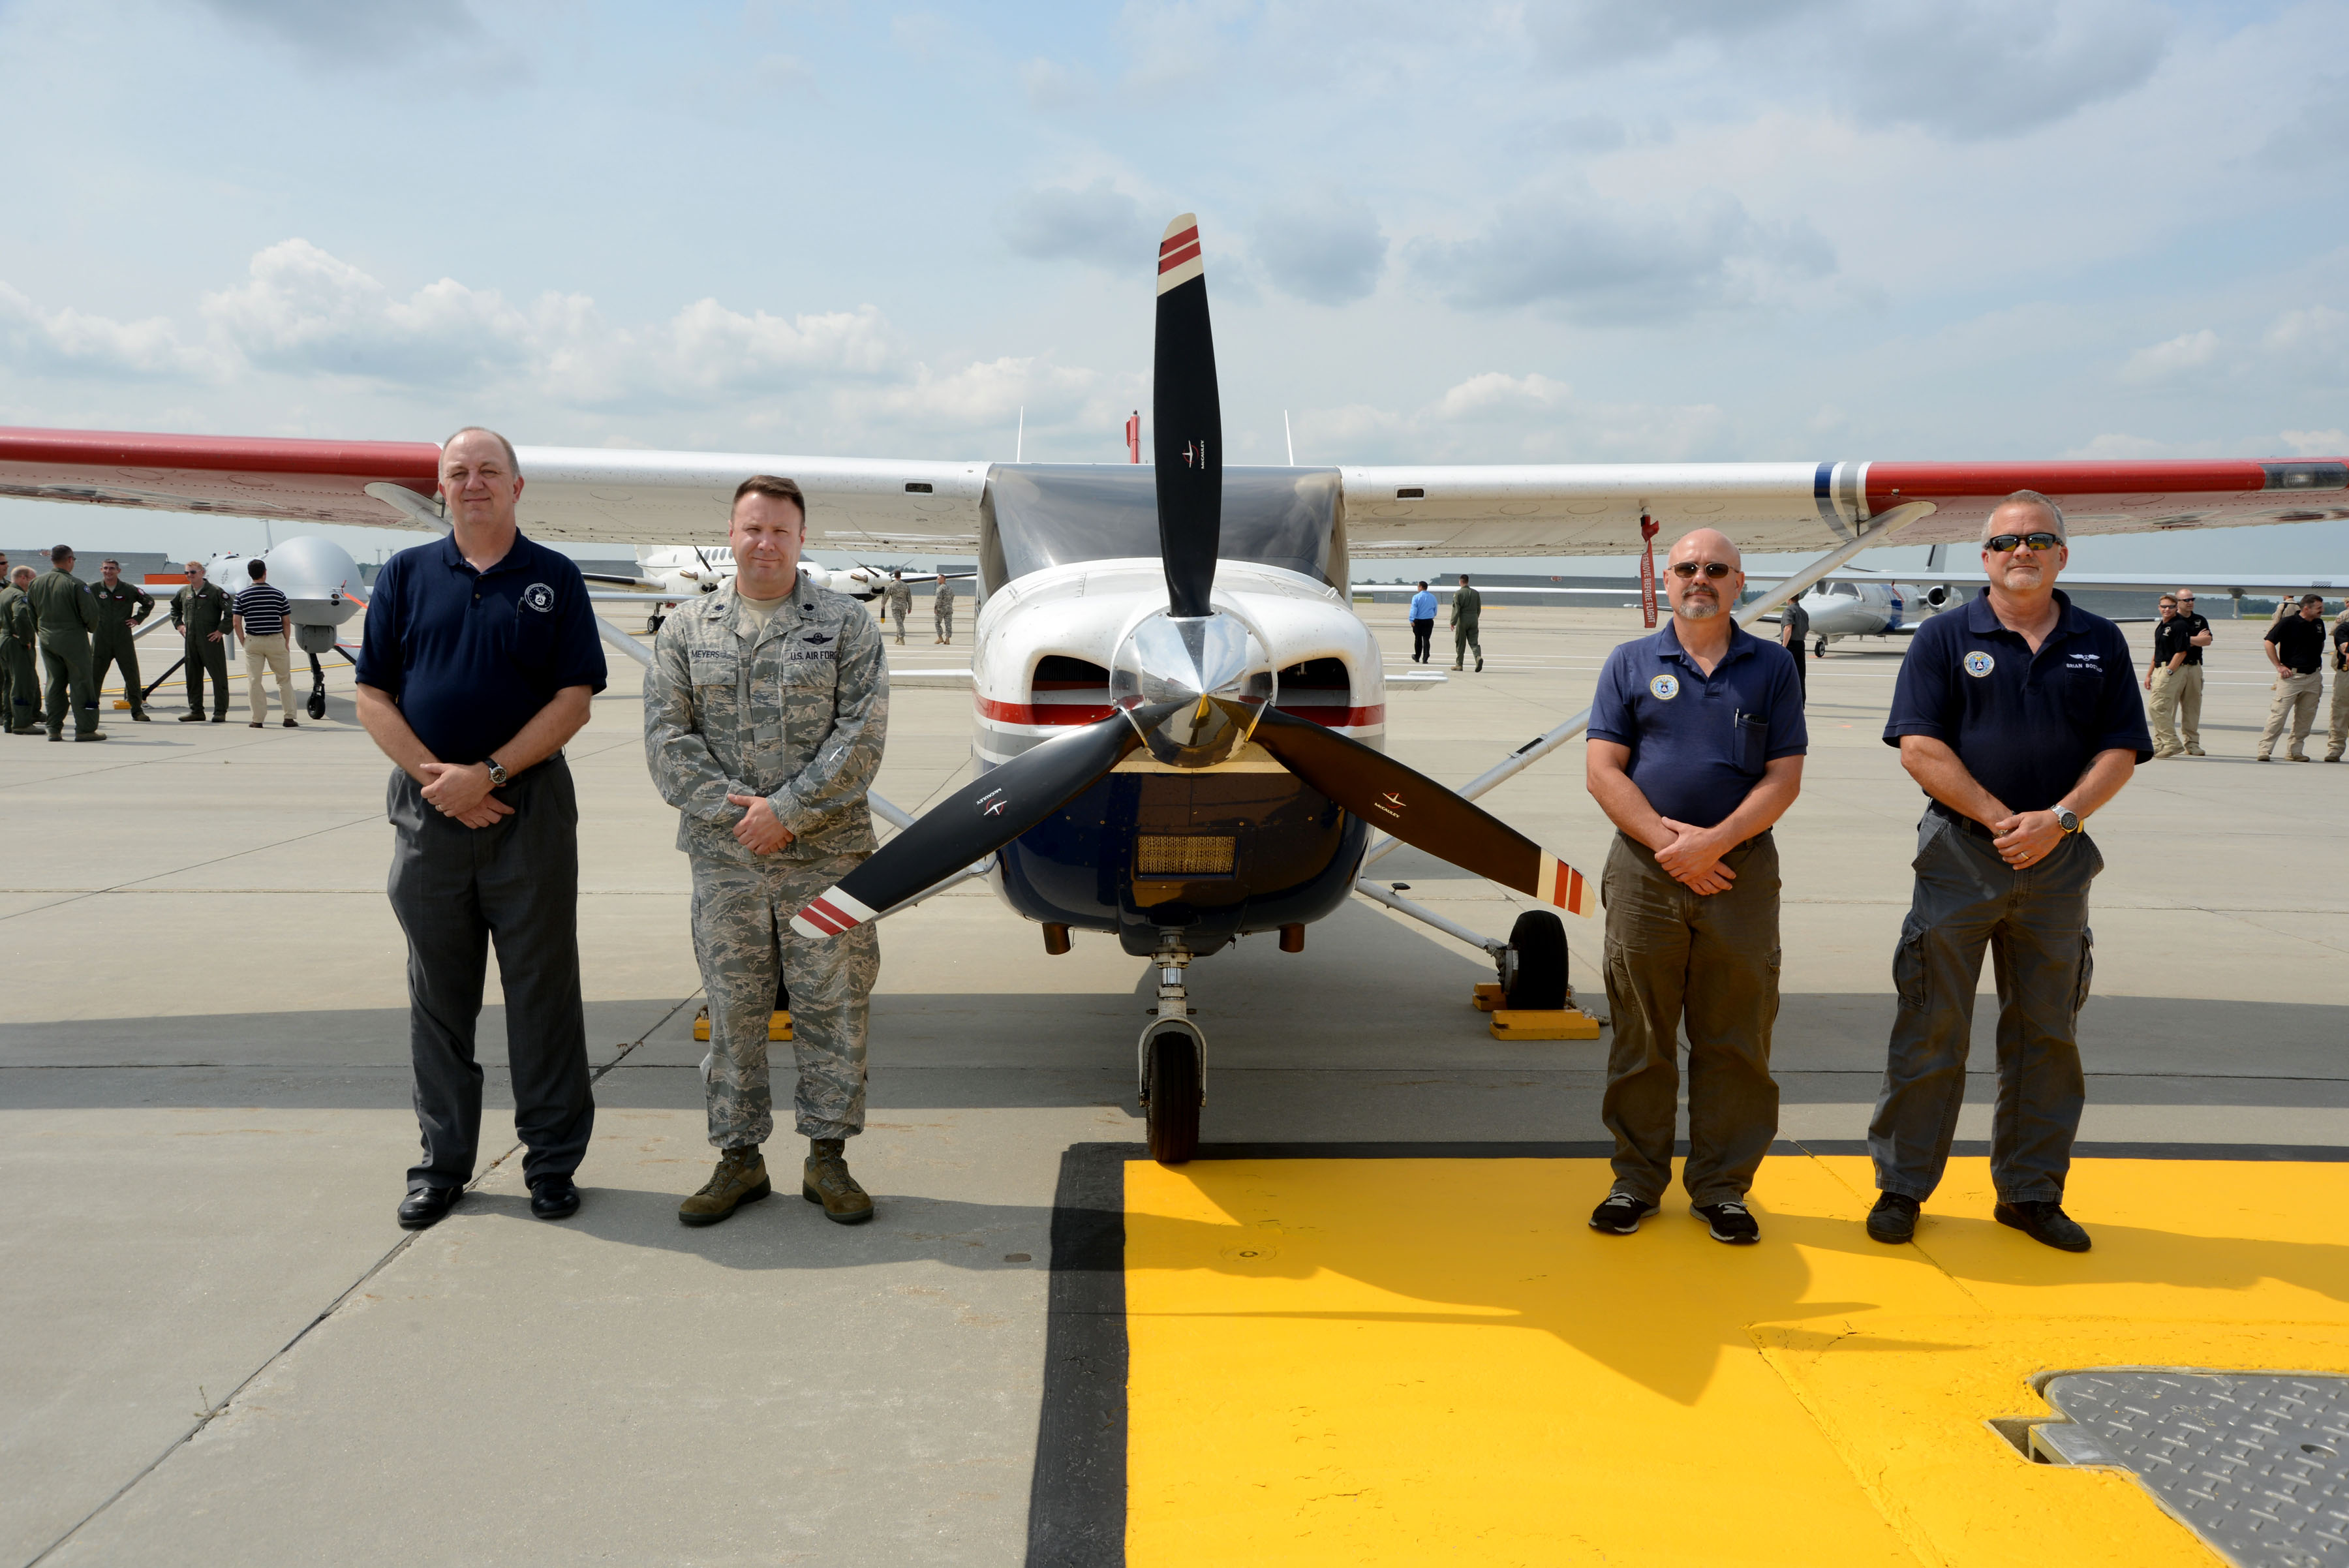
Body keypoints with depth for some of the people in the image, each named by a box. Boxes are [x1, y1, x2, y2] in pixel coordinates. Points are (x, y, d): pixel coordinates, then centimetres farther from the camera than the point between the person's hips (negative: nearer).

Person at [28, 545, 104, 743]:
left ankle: (54, 729, 13)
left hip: (46, 640, 6)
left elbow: (30, 614, 10)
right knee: (80, 683, -1)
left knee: (54, 683, 12)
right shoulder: (76, 584, -14)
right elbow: (91, 613, -15)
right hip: (73, 639, -6)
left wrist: (43, 630, 21)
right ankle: (85, 728, 0)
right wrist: (91, 628, 5)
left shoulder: (36, 583, 5)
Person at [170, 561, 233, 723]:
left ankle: (220, 712, 0)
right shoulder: (184, 593, 11)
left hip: (211, 640, -6)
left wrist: (221, 630, -13)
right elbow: (175, 609, 30)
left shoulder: (215, 591, -7)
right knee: (193, 676, 10)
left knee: (218, 675, -4)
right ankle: (196, 710, 18)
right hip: (191, 640, 6)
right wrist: (179, 625, 16)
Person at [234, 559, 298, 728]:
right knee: (284, 679, 10)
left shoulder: (242, 596, -1)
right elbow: (286, 622, 0)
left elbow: (237, 622, -4)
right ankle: (289, 718, 7)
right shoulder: (278, 595, -2)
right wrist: (287, 643, 9)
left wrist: (244, 642, 6)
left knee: (254, 681, 5)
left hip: (253, 641, 0)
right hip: (276, 640, 0)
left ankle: (258, 719, 5)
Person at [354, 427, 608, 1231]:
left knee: (542, 986, 3)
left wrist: (489, 774, -13)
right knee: (439, 992, 10)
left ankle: (552, 1159, 15)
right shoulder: (405, 576, 8)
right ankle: (443, 1160, 22)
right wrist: (434, 776, -10)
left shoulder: (554, 579, 3)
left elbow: (575, 699, -4)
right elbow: (373, 696, 4)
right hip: (428, 809, 2)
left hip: (530, 807, -2)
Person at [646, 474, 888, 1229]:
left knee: (831, 1004, 3)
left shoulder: (847, 624, 3)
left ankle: (827, 1158, 16)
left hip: (826, 854, -1)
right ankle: (739, 1159, 20)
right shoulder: (686, 630, 9)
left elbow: (861, 735, -5)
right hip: (724, 856, 2)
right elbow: (667, 736, 3)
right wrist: (731, 809, -9)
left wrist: (787, 810, -12)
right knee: (734, 1006, 7)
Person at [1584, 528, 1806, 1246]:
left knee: (1736, 1042, 5)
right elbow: (1603, 773, 0)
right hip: (1644, 872, 0)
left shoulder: (1772, 667, 9)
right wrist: (1667, 841, -11)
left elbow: (1785, 777, 2)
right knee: (1641, 1038, 6)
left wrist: (1715, 841, -12)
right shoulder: (1630, 663, 8)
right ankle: (1636, 1180, 18)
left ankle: (1723, 1185, 18)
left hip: (1742, 871, 1)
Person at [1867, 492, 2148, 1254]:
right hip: (1959, 855, -3)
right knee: (1930, 1026, 0)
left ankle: (2031, 1191, 23)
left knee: (2047, 1030, 10)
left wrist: (2058, 819, -12)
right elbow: (1919, 744, -7)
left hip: (2059, 861, 3)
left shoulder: (2100, 643, 9)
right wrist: (2000, 819, -13)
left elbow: (2121, 751, 4)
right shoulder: (1946, 636, 1)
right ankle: (1900, 1187, 11)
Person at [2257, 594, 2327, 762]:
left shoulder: (2319, 624, 11)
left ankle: (2295, 750, 15)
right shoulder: (2288, 622, -8)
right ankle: (2265, 749, -7)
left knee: (2306, 717, 7)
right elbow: (2268, 642, -8)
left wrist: (2317, 662, 17)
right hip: (2291, 675, -6)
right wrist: (2279, 666, -10)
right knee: (2279, 713, -10)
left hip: (2313, 677, 6)